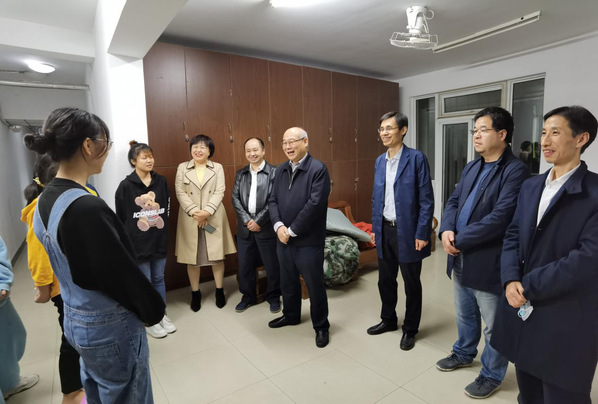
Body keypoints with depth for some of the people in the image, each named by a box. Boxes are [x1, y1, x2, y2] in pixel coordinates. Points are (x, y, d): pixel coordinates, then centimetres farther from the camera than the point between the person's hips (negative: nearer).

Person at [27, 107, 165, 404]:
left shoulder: (45, 200, 0)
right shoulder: (86, 208, -30)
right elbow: (122, 273, -23)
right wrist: (153, 311, -5)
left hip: (75, 321, 8)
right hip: (110, 327, -8)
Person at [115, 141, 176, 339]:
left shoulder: (161, 181, 2)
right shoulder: (126, 186, -9)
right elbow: (121, 218, -3)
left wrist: (160, 225, 7)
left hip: (159, 240, 4)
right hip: (137, 242, -3)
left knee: (158, 279, 16)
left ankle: (161, 315, 32)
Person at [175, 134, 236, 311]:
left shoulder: (218, 168, 6)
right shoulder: (182, 168, 7)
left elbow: (219, 192, -4)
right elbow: (180, 192, -2)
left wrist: (207, 212, -17)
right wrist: (194, 212, -16)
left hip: (213, 218, 0)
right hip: (190, 219, 1)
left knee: (217, 256, 5)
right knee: (192, 257, 7)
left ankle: (219, 291, 21)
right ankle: (195, 293, 22)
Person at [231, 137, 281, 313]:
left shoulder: (274, 172, -6)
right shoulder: (240, 173, 9)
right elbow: (235, 198, 3)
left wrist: (258, 221, -14)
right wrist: (247, 220, -9)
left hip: (266, 228, -4)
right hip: (245, 228, 4)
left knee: (272, 266, 8)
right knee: (245, 265, 14)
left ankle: (273, 297, 28)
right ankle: (248, 297, 33)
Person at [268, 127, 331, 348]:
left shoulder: (318, 169, -12)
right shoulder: (280, 170, 8)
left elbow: (314, 204, -20)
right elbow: (273, 200, 6)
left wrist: (292, 230, -16)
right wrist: (278, 226, -11)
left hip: (308, 241, -6)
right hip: (283, 239, 6)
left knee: (315, 286, 8)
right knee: (287, 282, 22)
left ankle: (321, 326, 28)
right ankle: (290, 315, 45)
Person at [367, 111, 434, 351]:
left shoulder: (416, 158, -11)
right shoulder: (380, 161, 8)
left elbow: (426, 200, -13)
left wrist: (422, 234, -16)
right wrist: (375, 227, 11)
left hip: (407, 231, -6)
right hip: (385, 230, 6)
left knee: (411, 284, 10)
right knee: (385, 280, 17)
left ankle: (410, 329, 28)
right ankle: (388, 320, 38)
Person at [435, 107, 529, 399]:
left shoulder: (516, 170, -16)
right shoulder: (471, 167, 10)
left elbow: (499, 218, -24)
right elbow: (453, 201, 8)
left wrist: (459, 239, -19)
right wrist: (446, 231, -11)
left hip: (489, 261, -7)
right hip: (461, 258, 8)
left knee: (494, 325, 13)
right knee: (465, 314, 26)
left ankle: (491, 375, 33)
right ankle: (464, 353, 48)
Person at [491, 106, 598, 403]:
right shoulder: (530, 186, 8)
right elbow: (512, 235, 6)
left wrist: (527, 286, -16)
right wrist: (511, 281, -10)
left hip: (565, 318, -5)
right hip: (523, 309, 6)